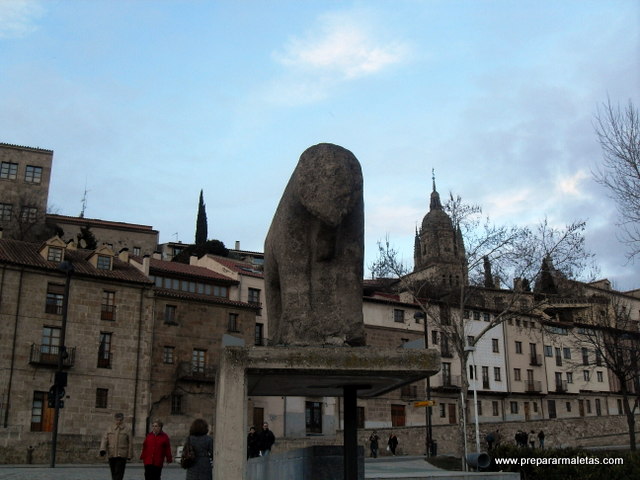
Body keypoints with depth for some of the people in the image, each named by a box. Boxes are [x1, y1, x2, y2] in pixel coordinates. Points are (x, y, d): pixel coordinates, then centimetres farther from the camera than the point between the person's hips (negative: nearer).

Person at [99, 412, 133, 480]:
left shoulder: (126, 430, 4)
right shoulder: (109, 429, 10)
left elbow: (130, 443, 5)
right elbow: (104, 439, 1)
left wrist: (129, 455, 2)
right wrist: (102, 449, -15)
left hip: (122, 456, -3)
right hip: (111, 455, 3)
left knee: (119, 473, -11)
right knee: (113, 473, 11)